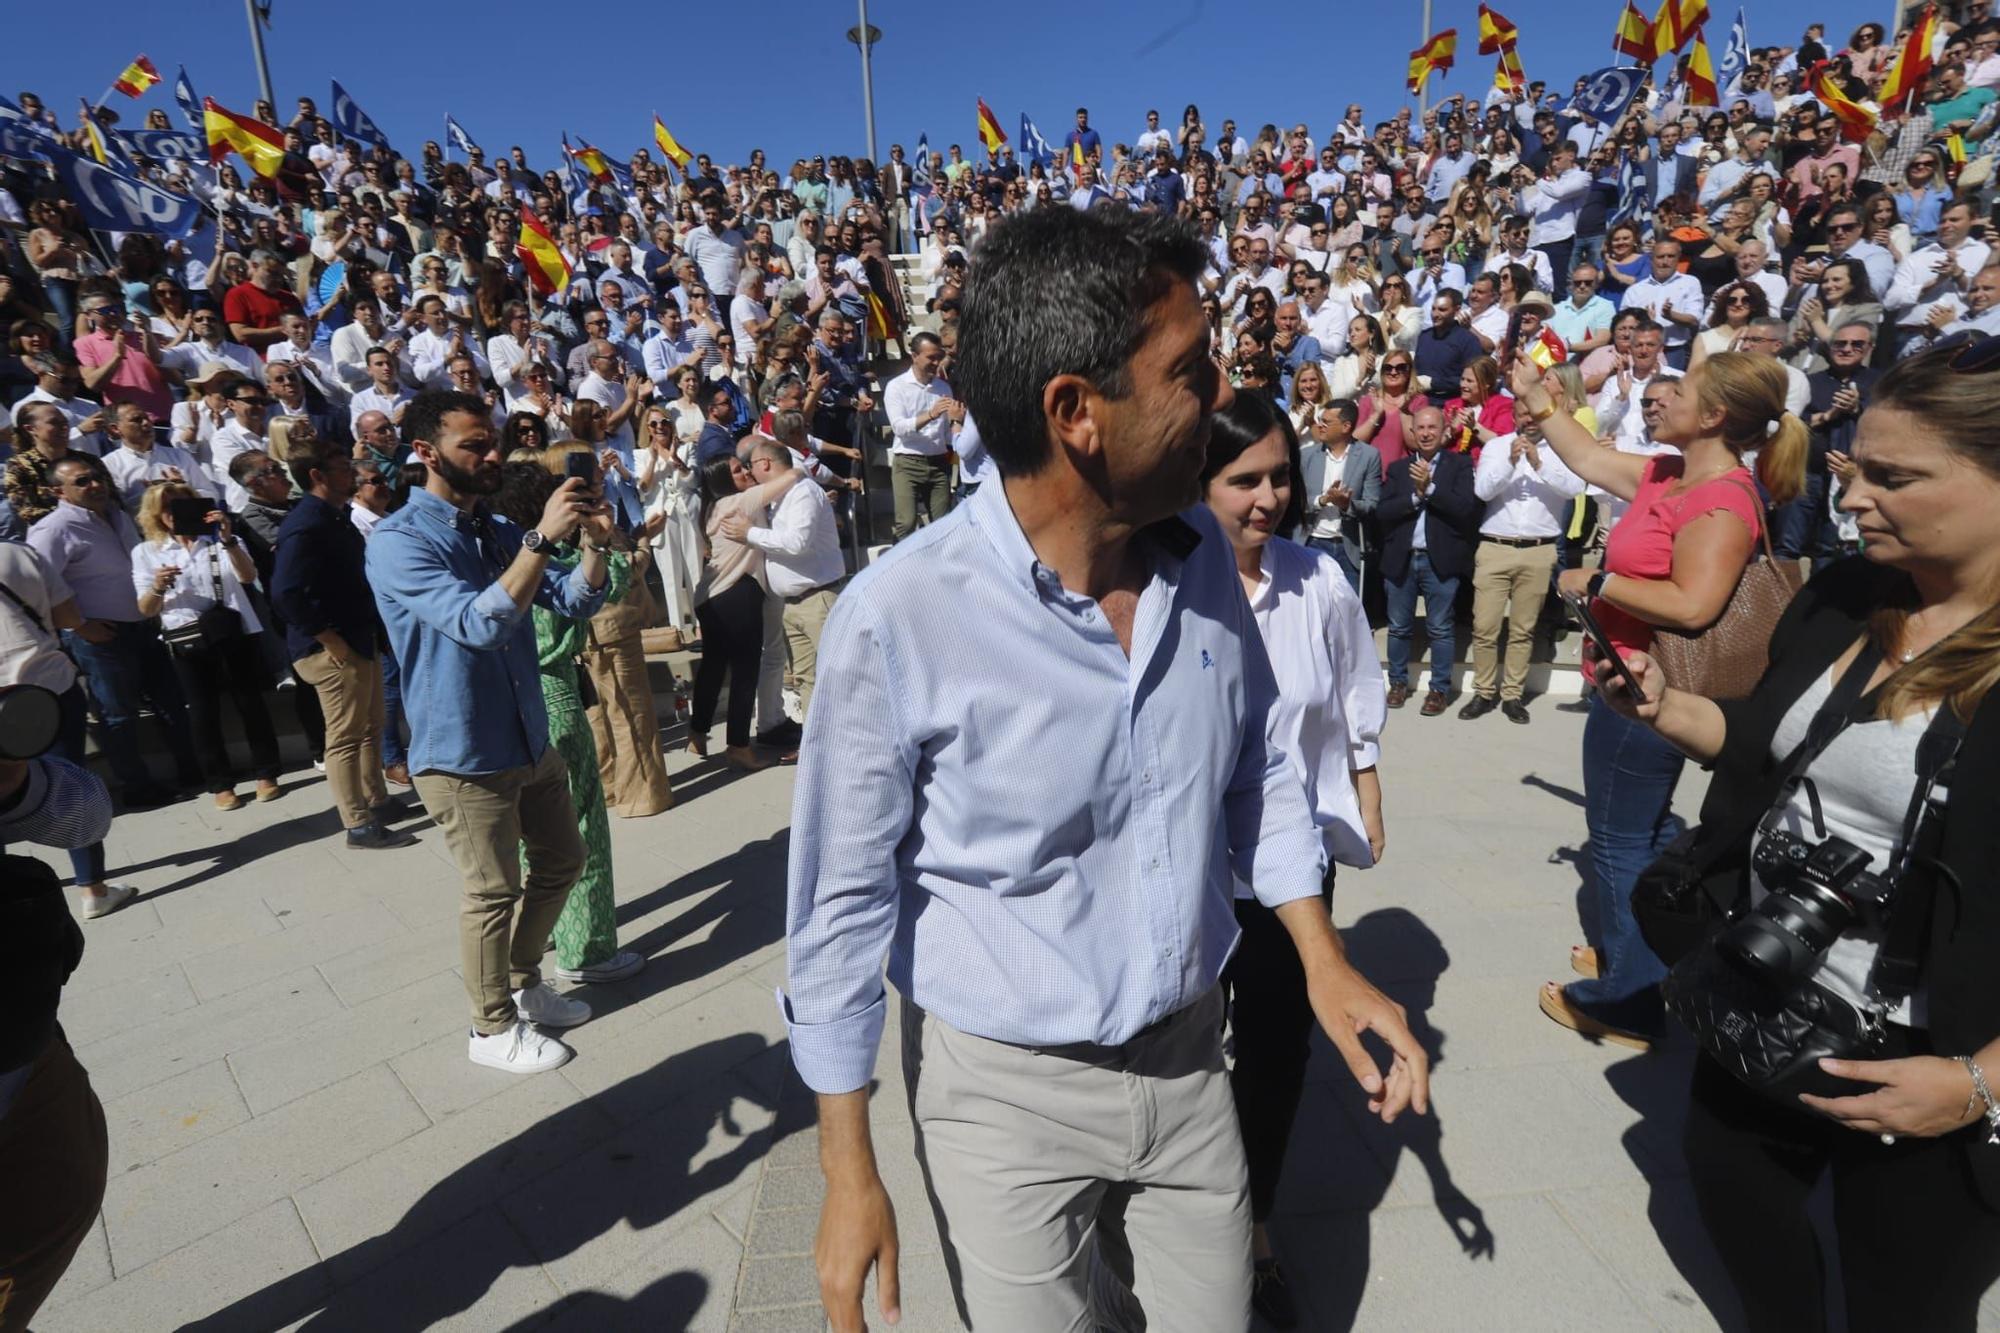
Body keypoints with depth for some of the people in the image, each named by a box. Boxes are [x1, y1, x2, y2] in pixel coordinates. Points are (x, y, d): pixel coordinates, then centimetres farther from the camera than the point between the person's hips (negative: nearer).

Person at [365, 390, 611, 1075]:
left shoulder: (499, 531, 7)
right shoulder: (398, 542, -17)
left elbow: (576, 601, 1)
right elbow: (479, 623, -31)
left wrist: (592, 540, -16)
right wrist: (543, 536, -35)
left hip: (532, 740, 8)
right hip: (464, 756, -8)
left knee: (560, 862, 19)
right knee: (493, 893, 7)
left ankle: (525, 984, 41)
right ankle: (493, 1028, 29)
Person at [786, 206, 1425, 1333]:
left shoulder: (1203, 554, -8)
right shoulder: (899, 617, -25)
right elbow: (846, 904, -15)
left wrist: (1325, 961, 4)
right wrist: (850, 1172, -8)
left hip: (1190, 1058, 5)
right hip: (1004, 1090, -4)